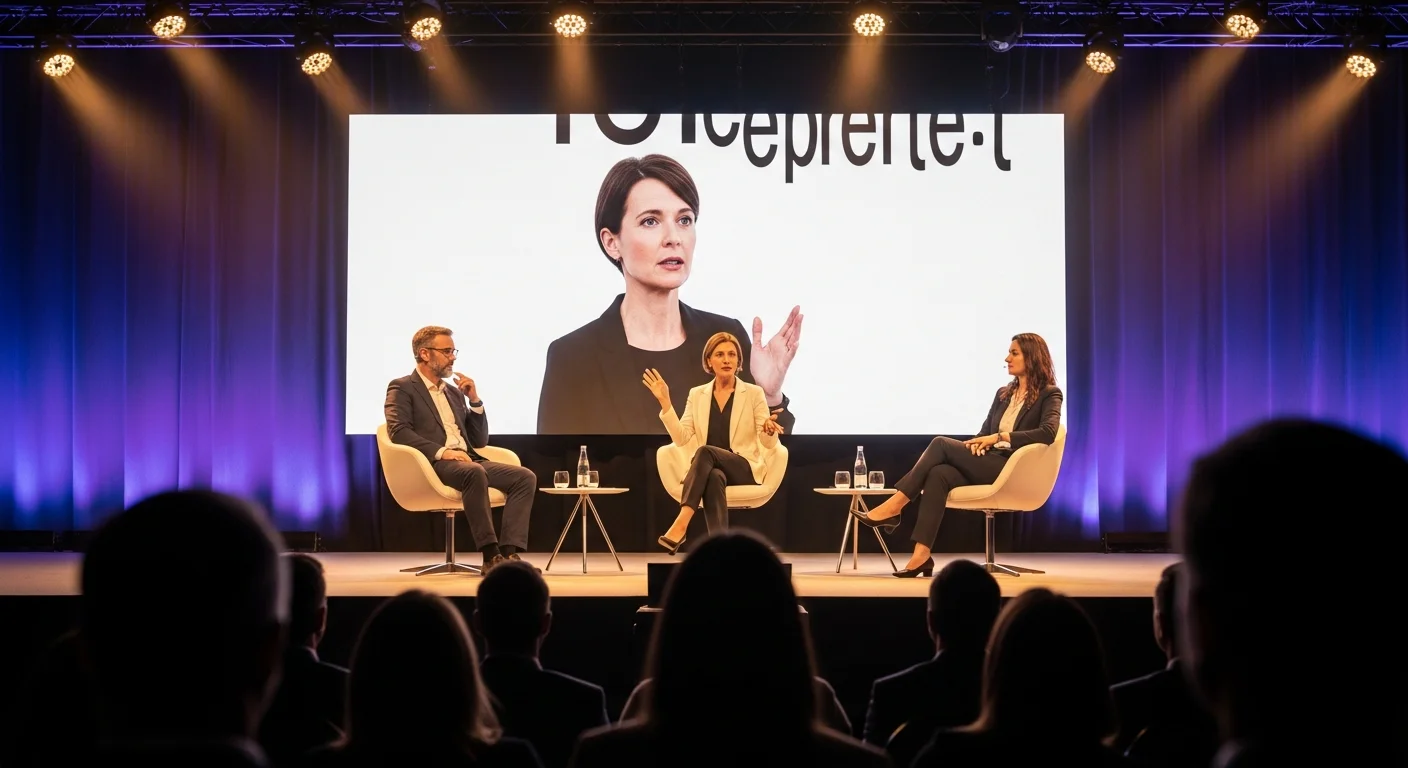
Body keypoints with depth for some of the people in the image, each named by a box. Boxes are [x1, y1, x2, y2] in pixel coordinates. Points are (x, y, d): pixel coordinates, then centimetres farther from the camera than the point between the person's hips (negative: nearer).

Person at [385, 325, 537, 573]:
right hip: (434, 464, -7)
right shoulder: (402, 388, 6)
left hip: (468, 460, 7)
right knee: (474, 473, -39)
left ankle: (509, 552, -27)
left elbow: (480, 441, 23)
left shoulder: (454, 393, 27)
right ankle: (490, 554, -35)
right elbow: (398, 431, -12)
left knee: (525, 476, -16)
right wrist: (441, 451, -23)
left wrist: (475, 400, 10)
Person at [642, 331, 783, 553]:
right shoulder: (697, 394, 10)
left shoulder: (754, 393, 2)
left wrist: (769, 430, -28)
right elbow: (681, 438, 0)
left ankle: (681, 524, -44)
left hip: (745, 470, -2)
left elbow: (768, 443, -3)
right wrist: (665, 402, -9)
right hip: (710, 469, 2)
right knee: (715, 477, -38)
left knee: (705, 451, -34)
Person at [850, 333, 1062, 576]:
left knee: (941, 444, -23)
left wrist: (1000, 436, -19)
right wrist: (979, 443, -6)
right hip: (986, 464, 6)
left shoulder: (1049, 394, 3)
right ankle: (921, 555, -36)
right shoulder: (1004, 393, 24)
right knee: (938, 474, -27)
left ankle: (893, 506, -22)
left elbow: (1048, 432, -16)